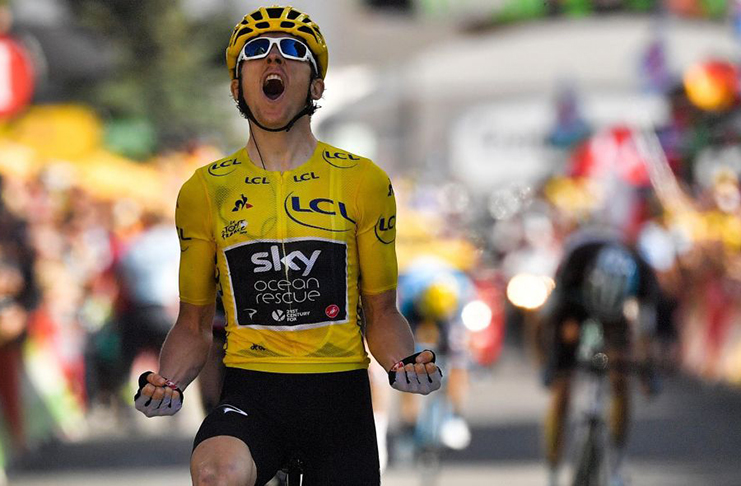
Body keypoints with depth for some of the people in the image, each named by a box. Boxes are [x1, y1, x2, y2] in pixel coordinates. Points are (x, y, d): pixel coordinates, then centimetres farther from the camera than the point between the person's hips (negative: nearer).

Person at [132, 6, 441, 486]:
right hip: (250, 394, -1)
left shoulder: (364, 182, 4)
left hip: (339, 397, 1)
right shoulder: (205, 191, 5)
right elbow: (195, 324, 13)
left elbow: (381, 311, 11)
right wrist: (167, 383, -7)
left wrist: (405, 364, -10)